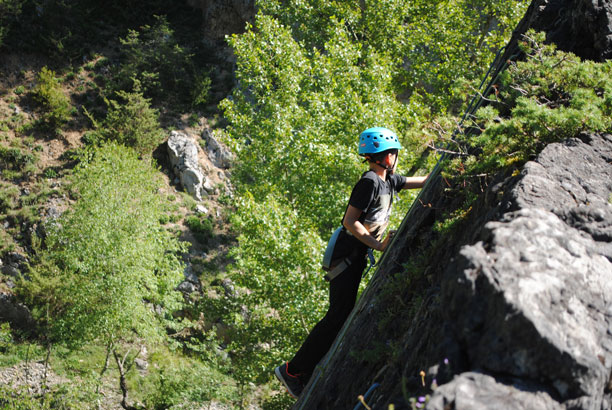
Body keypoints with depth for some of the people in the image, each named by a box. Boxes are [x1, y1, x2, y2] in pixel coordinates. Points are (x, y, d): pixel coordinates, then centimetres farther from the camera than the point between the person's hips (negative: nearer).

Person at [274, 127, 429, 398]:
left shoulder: (388, 180, 11)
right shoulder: (370, 182, -17)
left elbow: (423, 181, 22)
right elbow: (349, 221, -21)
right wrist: (379, 245, -22)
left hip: (356, 255, 10)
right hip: (347, 254, -10)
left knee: (341, 315, 11)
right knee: (338, 316, -11)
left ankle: (307, 373, 17)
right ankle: (292, 370, -3)